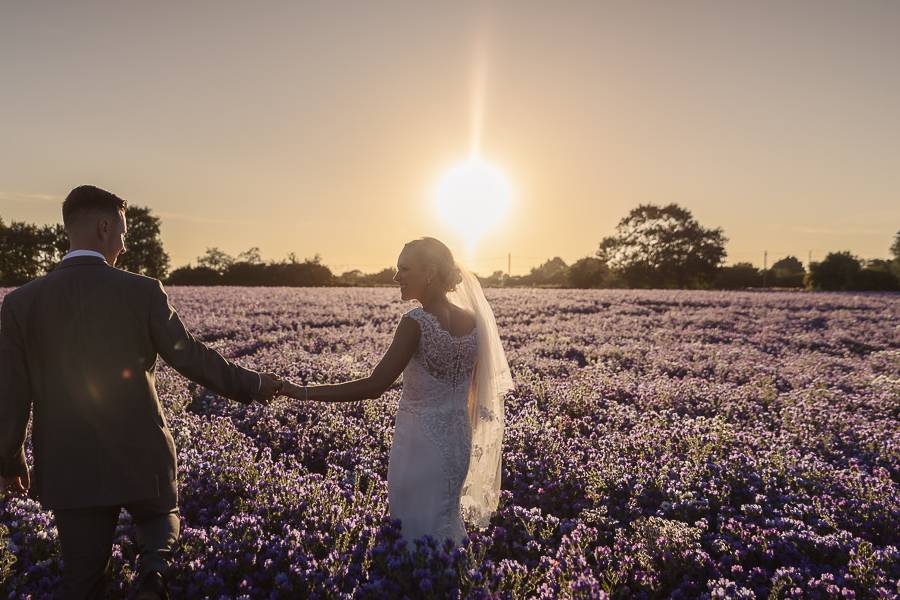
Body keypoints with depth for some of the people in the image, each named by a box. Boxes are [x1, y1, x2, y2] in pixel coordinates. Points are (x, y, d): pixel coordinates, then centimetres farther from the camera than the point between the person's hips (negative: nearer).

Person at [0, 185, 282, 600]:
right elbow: (191, 358, -6)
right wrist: (252, 385, 8)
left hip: (69, 470, 2)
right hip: (140, 457, -2)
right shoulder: (142, 291, -11)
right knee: (162, 518, 26)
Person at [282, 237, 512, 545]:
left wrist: (303, 392, -20)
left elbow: (374, 386, -23)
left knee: (418, 532, 10)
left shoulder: (416, 322, -19)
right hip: (457, 441, 6)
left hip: (421, 442, -6)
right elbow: (476, 390, 9)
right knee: (446, 522, 23)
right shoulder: (472, 321, 1)